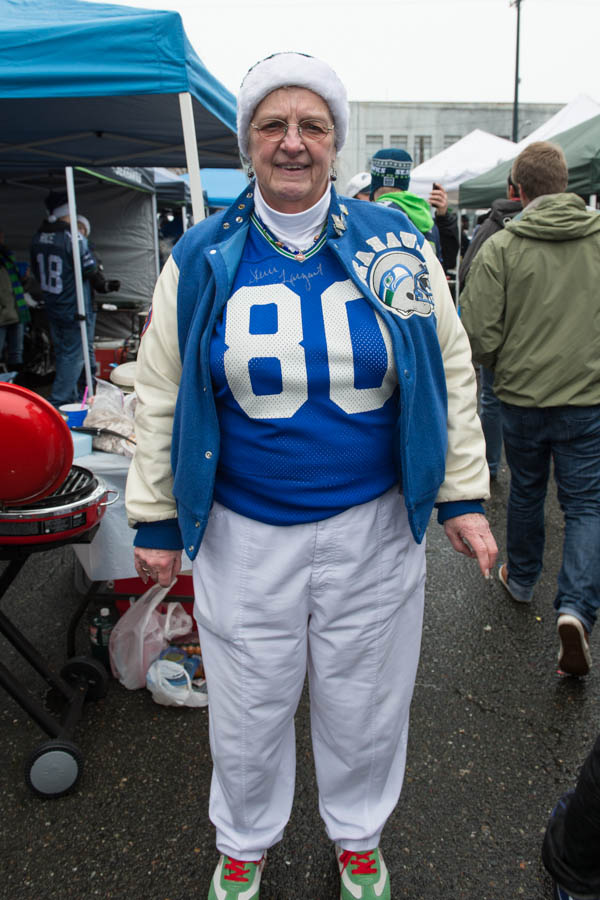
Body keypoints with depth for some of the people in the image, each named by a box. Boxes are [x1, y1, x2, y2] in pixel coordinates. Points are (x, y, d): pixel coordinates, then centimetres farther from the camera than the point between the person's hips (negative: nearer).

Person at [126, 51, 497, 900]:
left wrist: (463, 496, 2)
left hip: (373, 527, 1)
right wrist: (154, 517, 3)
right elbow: (160, 395, 2)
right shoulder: (200, 260, -3)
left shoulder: (396, 247, -2)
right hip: (243, 534, 0)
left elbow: (450, 376, 4)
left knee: (364, 703, 19)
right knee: (247, 709, 17)